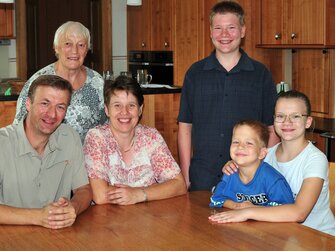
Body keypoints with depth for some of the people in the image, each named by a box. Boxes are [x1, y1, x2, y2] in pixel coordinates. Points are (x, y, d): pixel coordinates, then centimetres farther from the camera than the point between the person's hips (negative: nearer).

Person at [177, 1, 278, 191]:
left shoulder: (261, 74, 1)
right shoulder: (195, 73, 4)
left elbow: (272, 129, 2)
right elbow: (185, 127, 5)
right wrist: (185, 176, 0)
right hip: (202, 178, 1)